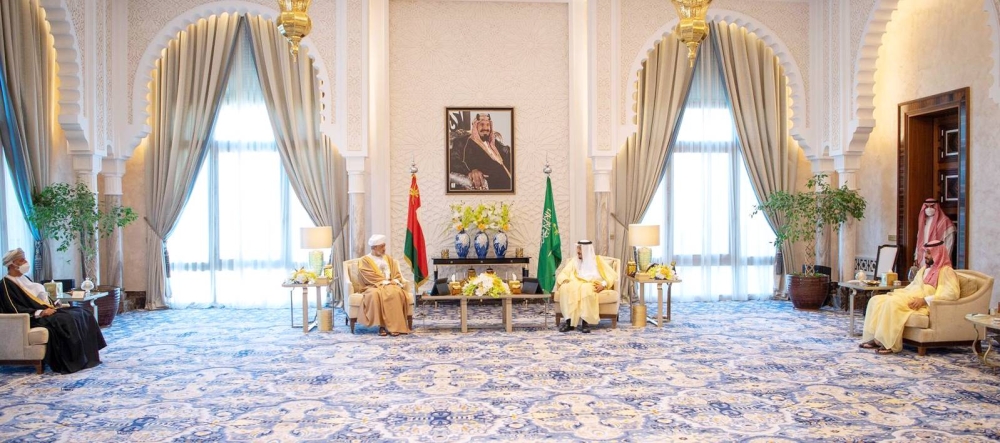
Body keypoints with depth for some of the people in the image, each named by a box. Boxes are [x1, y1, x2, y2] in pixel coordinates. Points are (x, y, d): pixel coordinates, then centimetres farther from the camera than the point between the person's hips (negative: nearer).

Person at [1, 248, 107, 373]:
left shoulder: (24, 278, 20)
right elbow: (17, 310, -18)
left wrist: (52, 306, 6)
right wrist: (41, 312, -23)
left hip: (45, 310, 9)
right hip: (33, 318, -9)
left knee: (81, 314, -6)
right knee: (65, 320, -31)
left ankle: (88, 355, -11)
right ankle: (73, 360, -27)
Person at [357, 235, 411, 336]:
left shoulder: (388, 258, 20)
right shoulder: (365, 260, 5)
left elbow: (397, 274, 14)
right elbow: (371, 277, -8)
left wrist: (395, 281, -8)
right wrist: (386, 281, -16)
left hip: (390, 285, 3)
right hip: (374, 286, -3)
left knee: (396, 292, -33)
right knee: (375, 294, -39)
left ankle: (395, 325, -34)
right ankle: (381, 325, -34)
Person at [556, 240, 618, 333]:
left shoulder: (597, 260, 12)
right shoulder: (574, 261, 20)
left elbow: (612, 275, 3)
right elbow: (562, 275, 10)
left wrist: (603, 284, -15)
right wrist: (565, 281, -14)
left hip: (592, 286, -3)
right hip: (575, 285, 3)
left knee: (586, 289, -39)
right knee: (565, 288, -32)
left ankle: (585, 322, -39)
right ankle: (570, 321, -34)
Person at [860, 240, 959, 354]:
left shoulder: (946, 271, 1)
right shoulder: (924, 269, 28)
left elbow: (952, 293, -15)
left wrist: (925, 300, -21)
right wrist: (895, 292, 10)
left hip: (926, 305, -9)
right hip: (909, 297, 9)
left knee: (892, 302, -33)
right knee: (876, 300, -12)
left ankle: (890, 344, -31)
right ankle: (876, 338, -20)